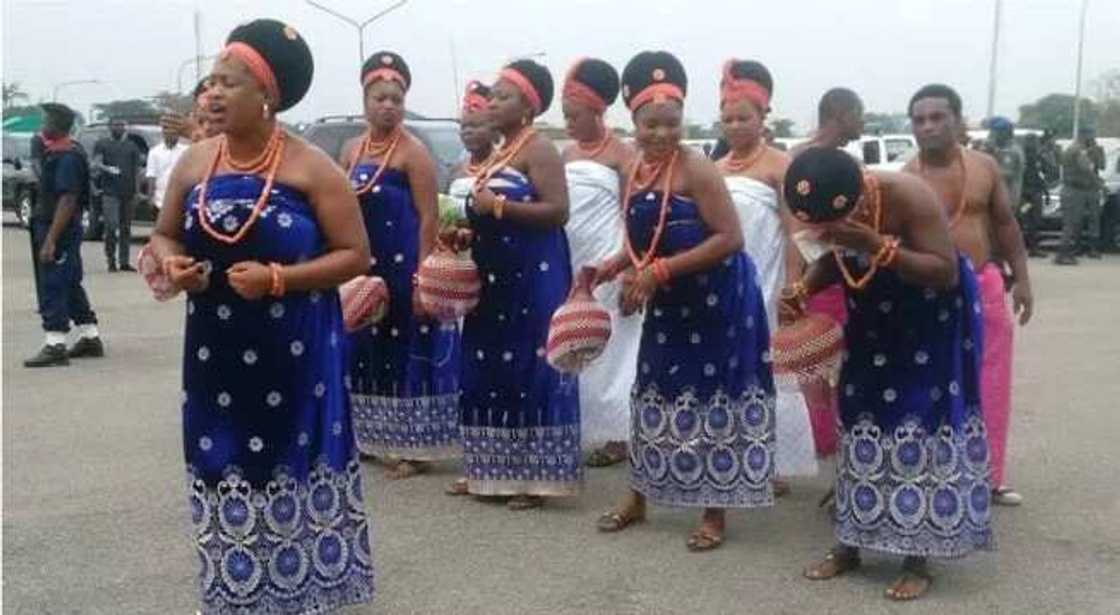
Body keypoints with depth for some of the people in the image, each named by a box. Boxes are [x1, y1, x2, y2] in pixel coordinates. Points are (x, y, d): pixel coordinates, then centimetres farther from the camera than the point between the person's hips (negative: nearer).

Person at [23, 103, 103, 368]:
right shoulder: (53, 152, 14)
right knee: (70, 284, 15)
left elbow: (68, 200, -24)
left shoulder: (67, 157, -18)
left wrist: (50, 240, -26)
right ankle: (90, 338, 23)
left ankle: (55, 345, -2)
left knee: (53, 287, -7)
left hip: (61, 230, -10)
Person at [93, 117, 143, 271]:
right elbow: (97, 163, -6)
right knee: (112, 226, -11)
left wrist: (136, 191, 4)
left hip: (128, 193, 3)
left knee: (126, 228, 6)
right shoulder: (102, 144, 7)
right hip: (110, 192, -3)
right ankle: (111, 260, -4)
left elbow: (136, 169, 13)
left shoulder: (132, 146, 15)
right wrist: (107, 169, -28)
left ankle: (124, 261, 10)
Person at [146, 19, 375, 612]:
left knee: (295, 473, 2)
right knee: (224, 470, 8)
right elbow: (164, 234, 16)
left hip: (294, 354, -4)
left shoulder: (311, 168, -9)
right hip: (215, 351, 4)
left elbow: (355, 254, -8)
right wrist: (171, 264, -7)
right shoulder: (195, 161, 5)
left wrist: (278, 278, -19)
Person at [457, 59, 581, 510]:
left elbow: (558, 210, -20)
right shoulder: (499, 154, 18)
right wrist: (468, 226, 10)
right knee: (488, 370, 10)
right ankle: (494, 470, 20)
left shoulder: (539, 150, -9)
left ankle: (536, 477, 3)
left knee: (529, 370, -5)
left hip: (533, 278, -9)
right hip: (494, 278, 9)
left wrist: (498, 206, -20)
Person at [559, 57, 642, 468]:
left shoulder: (620, 154, -5)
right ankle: (582, 429, 16)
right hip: (569, 263, 6)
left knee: (608, 347, -1)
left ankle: (617, 435, 7)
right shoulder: (567, 154, 13)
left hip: (605, 264, -6)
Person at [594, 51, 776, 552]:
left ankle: (714, 514, 15)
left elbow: (729, 239, -23)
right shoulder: (633, 172, 4)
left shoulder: (697, 170, -18)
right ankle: (638, 498, 30)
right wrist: (612, 269, 0)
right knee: (654, 394, 15)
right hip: (668, 305, 7)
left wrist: (660, 271, -24)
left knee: (711, 401, 1)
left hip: (716, 302, -7)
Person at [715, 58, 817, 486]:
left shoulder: (779, 166, -6)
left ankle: (775, 465, 9)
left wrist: (792, 287, -17)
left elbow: (792, 233, -10)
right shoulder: (715, 170, 11)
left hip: (764, 286, -5)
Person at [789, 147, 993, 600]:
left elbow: (947, 273, -29)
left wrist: (880, 247, -40)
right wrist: (804, 287, -16)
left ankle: (918, 560, 4)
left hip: (932, 319, -5)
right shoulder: (831, 208, -13)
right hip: (872, 321, 6)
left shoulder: (909, 196, -30)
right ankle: (850, 545, 19)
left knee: (920, 427, -5)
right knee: (862, 426, 8)